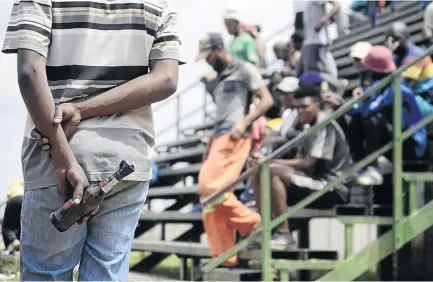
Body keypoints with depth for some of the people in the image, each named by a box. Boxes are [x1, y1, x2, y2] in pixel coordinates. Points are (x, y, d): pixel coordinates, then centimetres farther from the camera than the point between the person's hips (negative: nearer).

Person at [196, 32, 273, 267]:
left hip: (234, 138, -9)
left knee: (210, 187, -22)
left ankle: (250, 222, -7)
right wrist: (209, 146, 21)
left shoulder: (244, 70, 0)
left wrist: (244, 123, -20)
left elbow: (266, 100, -9)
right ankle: (224, 257, 3)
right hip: (219, 138, 9)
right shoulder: (220, 77, 25)